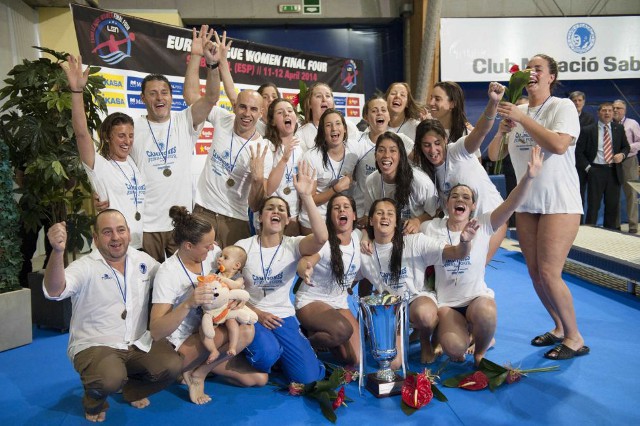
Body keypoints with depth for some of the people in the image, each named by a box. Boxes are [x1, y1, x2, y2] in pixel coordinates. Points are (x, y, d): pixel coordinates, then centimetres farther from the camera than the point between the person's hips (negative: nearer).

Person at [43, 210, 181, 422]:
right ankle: (94, 402, 7)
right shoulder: (85, 267, -13)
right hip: (94, 345, -4)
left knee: (171, 366, -20)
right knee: (110, 379, -33)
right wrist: (58, 251, -49)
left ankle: (133, 391, 15)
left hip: (139, 342, 4)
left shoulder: (144, 261, 3)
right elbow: (55, 291, -32)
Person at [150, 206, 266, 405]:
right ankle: (198, 373, -9)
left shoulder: (212, 253, -8)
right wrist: (188, 304, -43)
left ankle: (201, 365, 7)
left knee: (258, 378, -5)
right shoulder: (168, 272, -23)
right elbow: (156, 333, -28)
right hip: (181, 345, -7)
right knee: (244, 332, -29)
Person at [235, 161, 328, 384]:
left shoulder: (293, 245, -5)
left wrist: (306, 196, -36)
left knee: (309, 377, -9)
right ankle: (260, 350, 4)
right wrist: (257, 313, -15)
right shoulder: (243, 246, -4)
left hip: (284, 316, 2)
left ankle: (277, 349, 21)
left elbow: (321, 238, -27)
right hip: (251, 315, -2)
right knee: (267, 353, -34)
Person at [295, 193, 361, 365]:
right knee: (343, 330, -36)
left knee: (355, 359, -5)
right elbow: (305, 261, -37)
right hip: (311, 301, -6)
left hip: (340, 304, 6)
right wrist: (304, 270, -60)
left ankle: (316, 332, 20)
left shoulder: (356, 237, 0)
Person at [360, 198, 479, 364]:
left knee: (424, 314, -39)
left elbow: (456, 253, -22)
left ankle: (425, 340, -2)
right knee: (391, 364, -18)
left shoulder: (415, 242, -12)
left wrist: (465, 241, -42)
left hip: (418, 297, -1)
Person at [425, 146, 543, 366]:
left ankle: (480, 352, 1)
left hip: (478, 296, 0)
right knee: (454, 349, -24)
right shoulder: (432, 228, -1)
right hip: (446, 302, 0)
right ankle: (462, 334, 18)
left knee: (485, 314, -36)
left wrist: (528, 177, -35)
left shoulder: (483, 225, -4)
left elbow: (510, 205, -19)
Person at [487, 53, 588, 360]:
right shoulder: (516, 111, 10)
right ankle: (559, 328, 28)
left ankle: (574, 338, 8)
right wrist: (505, 124, -8)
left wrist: (522, 118, -21)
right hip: (526, 203, 6)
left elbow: (559, 144, -24)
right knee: (535, 273, 9)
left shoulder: (562, 107, -5)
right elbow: (493, 155, 6)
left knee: (549, 273, -11)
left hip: (559, 203, -6)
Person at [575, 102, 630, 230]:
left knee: (613, 206, 9)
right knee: (593, 205, 1)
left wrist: (622, 154, -4)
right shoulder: (588, 131, -1)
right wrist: (587, 167, -7)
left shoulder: (619, 128, 9)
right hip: (596, 171, -3)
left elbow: (626, 146, 18)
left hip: (614, 172, 3)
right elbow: (579, 151, 0)